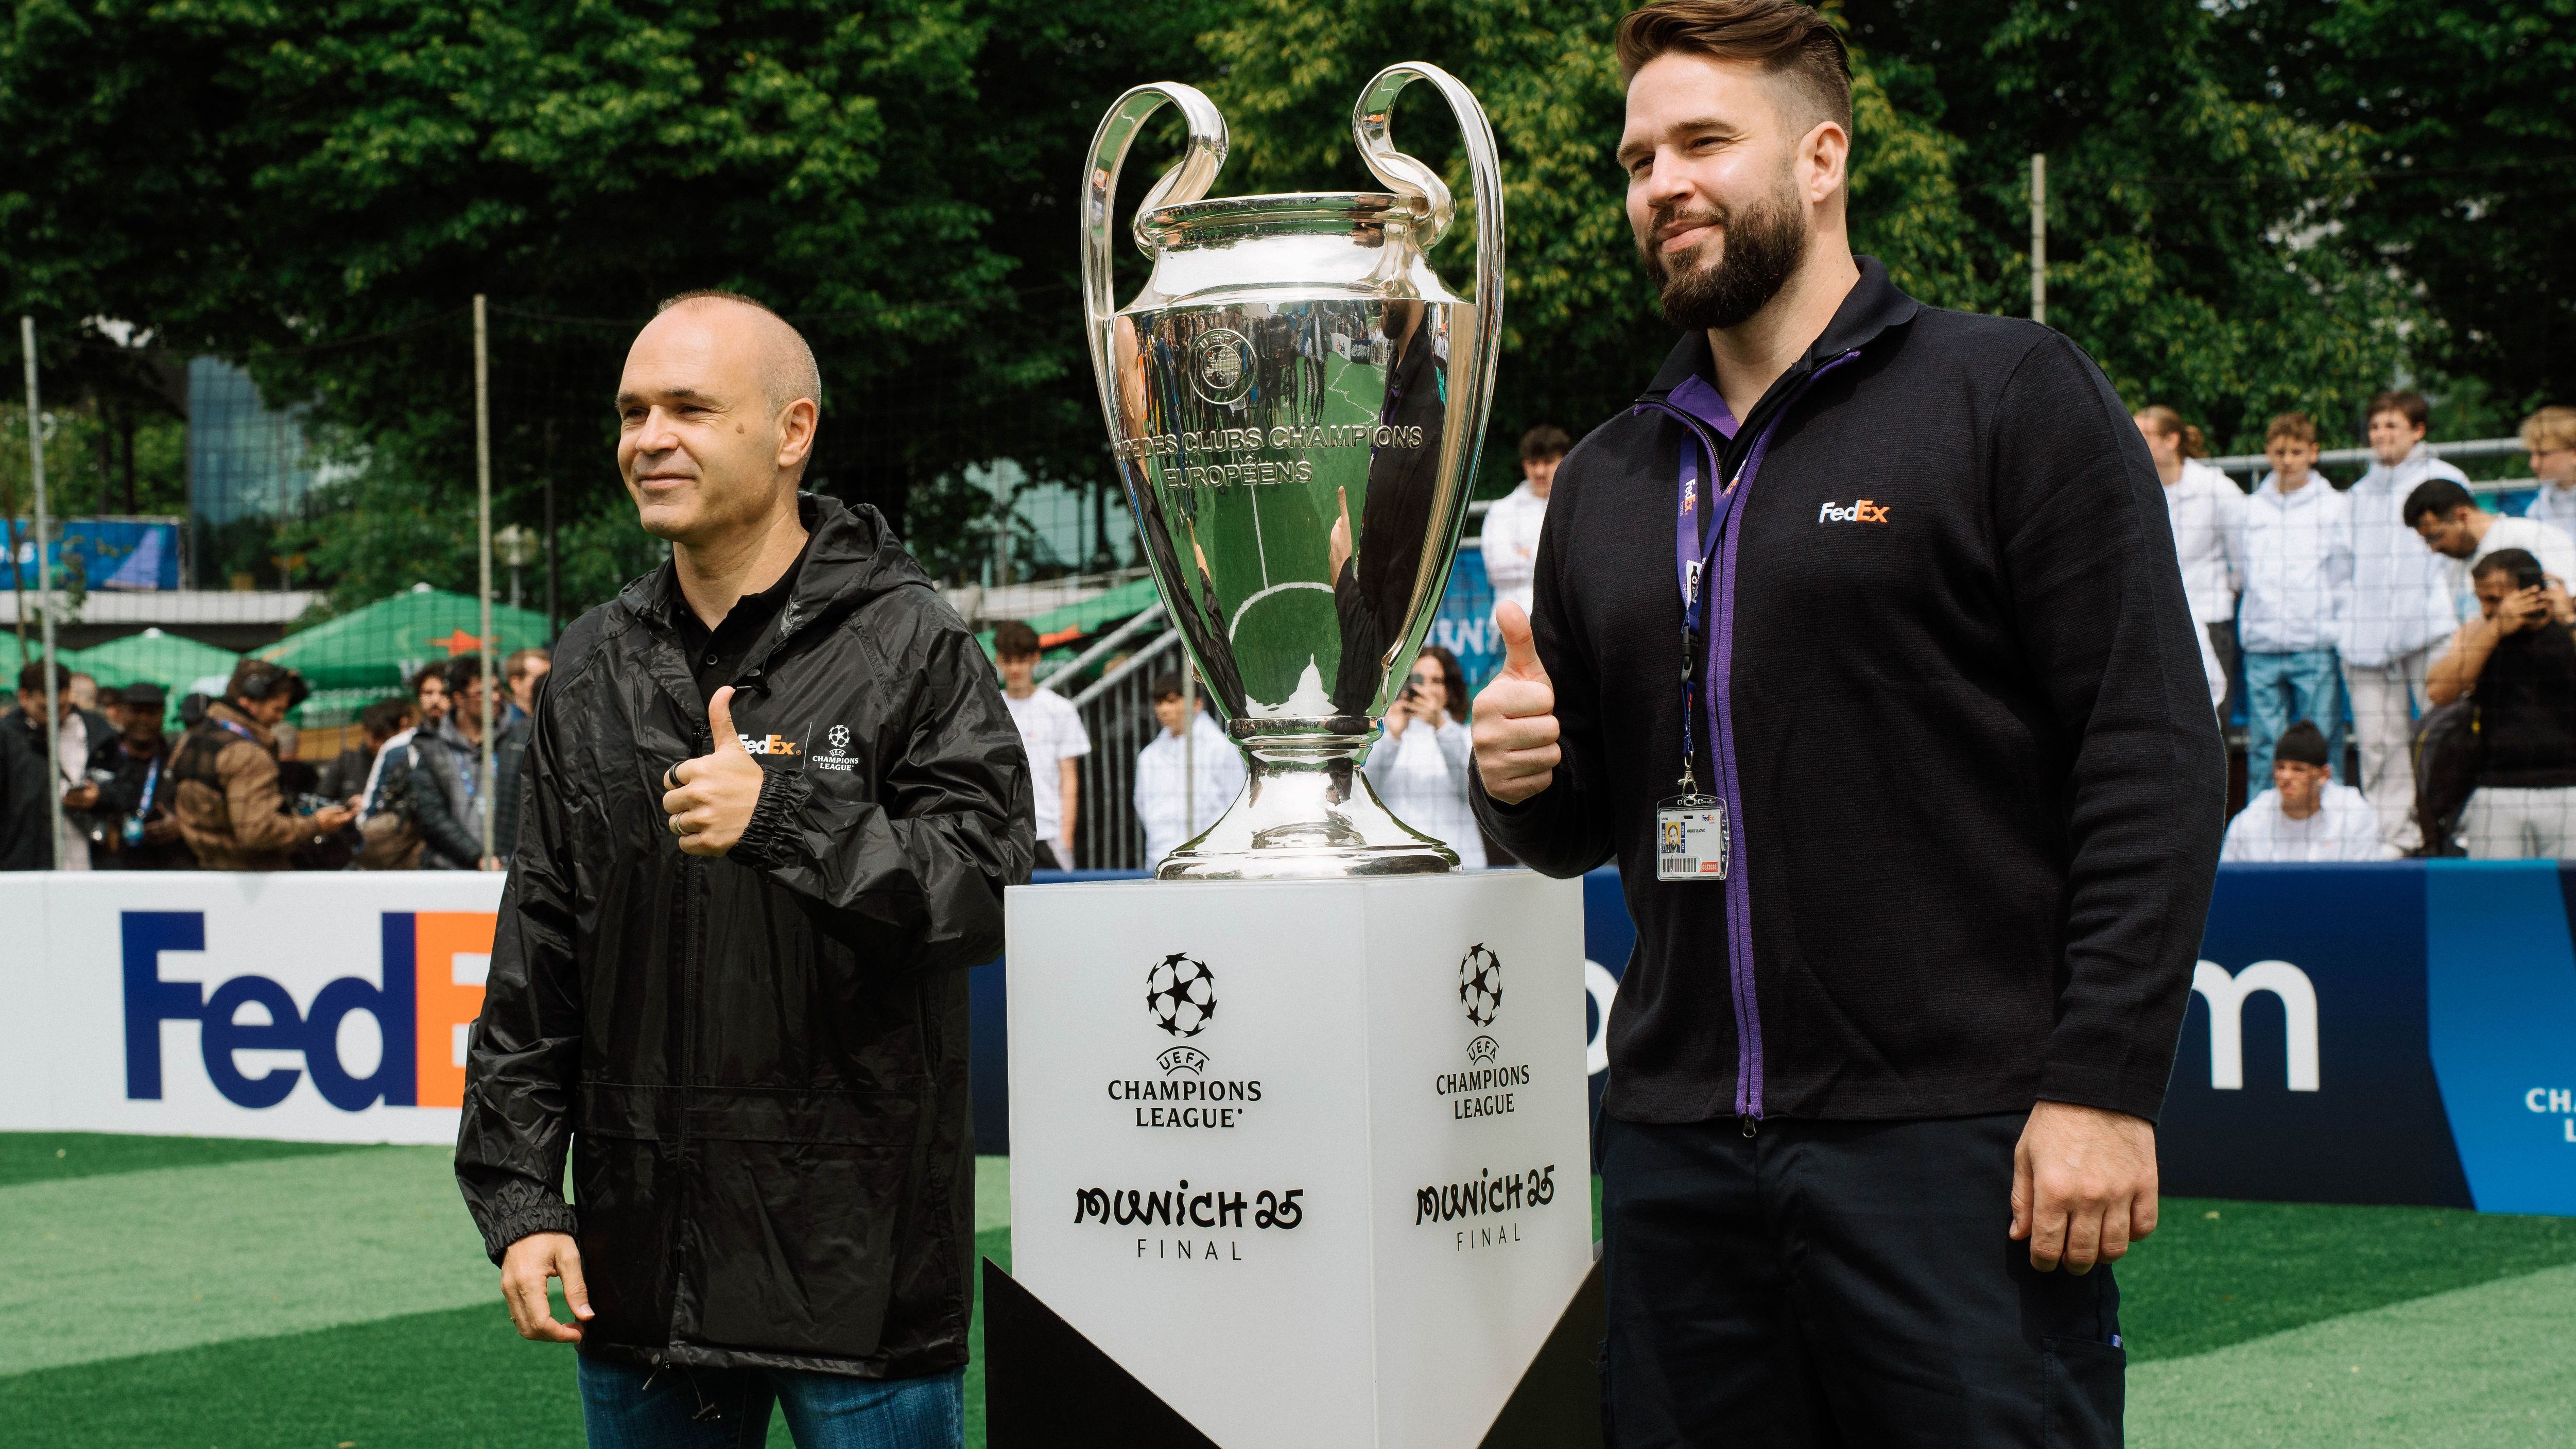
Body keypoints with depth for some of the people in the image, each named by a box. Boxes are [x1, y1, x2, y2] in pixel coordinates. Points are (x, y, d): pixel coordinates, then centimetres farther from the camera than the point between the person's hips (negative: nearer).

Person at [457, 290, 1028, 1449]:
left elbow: (983, 896, -12)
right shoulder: (594, 670, 11)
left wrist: (789, 815, -23)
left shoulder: (909, 644, -4)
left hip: (861, 1255, -5)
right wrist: (516, 1190, 7)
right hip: (641, 1257, 5)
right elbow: (535, 960, 13)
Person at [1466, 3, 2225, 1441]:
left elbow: (2154, 756, -7)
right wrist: (1522, 779, 0)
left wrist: (2103, 1084, -15)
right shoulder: (1607, 482, 17)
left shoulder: (2013, 395, -1)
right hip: (1681, 1155, 6)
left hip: (1957, 1146, -5)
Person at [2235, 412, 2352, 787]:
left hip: (2316, 647, -2)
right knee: (2263, 747, 3)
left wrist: (2343, 635, -2)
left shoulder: (2333, 507, 6)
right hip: (2262, 647, 2)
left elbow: (2344, 579, 6)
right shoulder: (2252, 509, 13)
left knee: (2321, 748, -2)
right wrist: (2250, 629, 6)